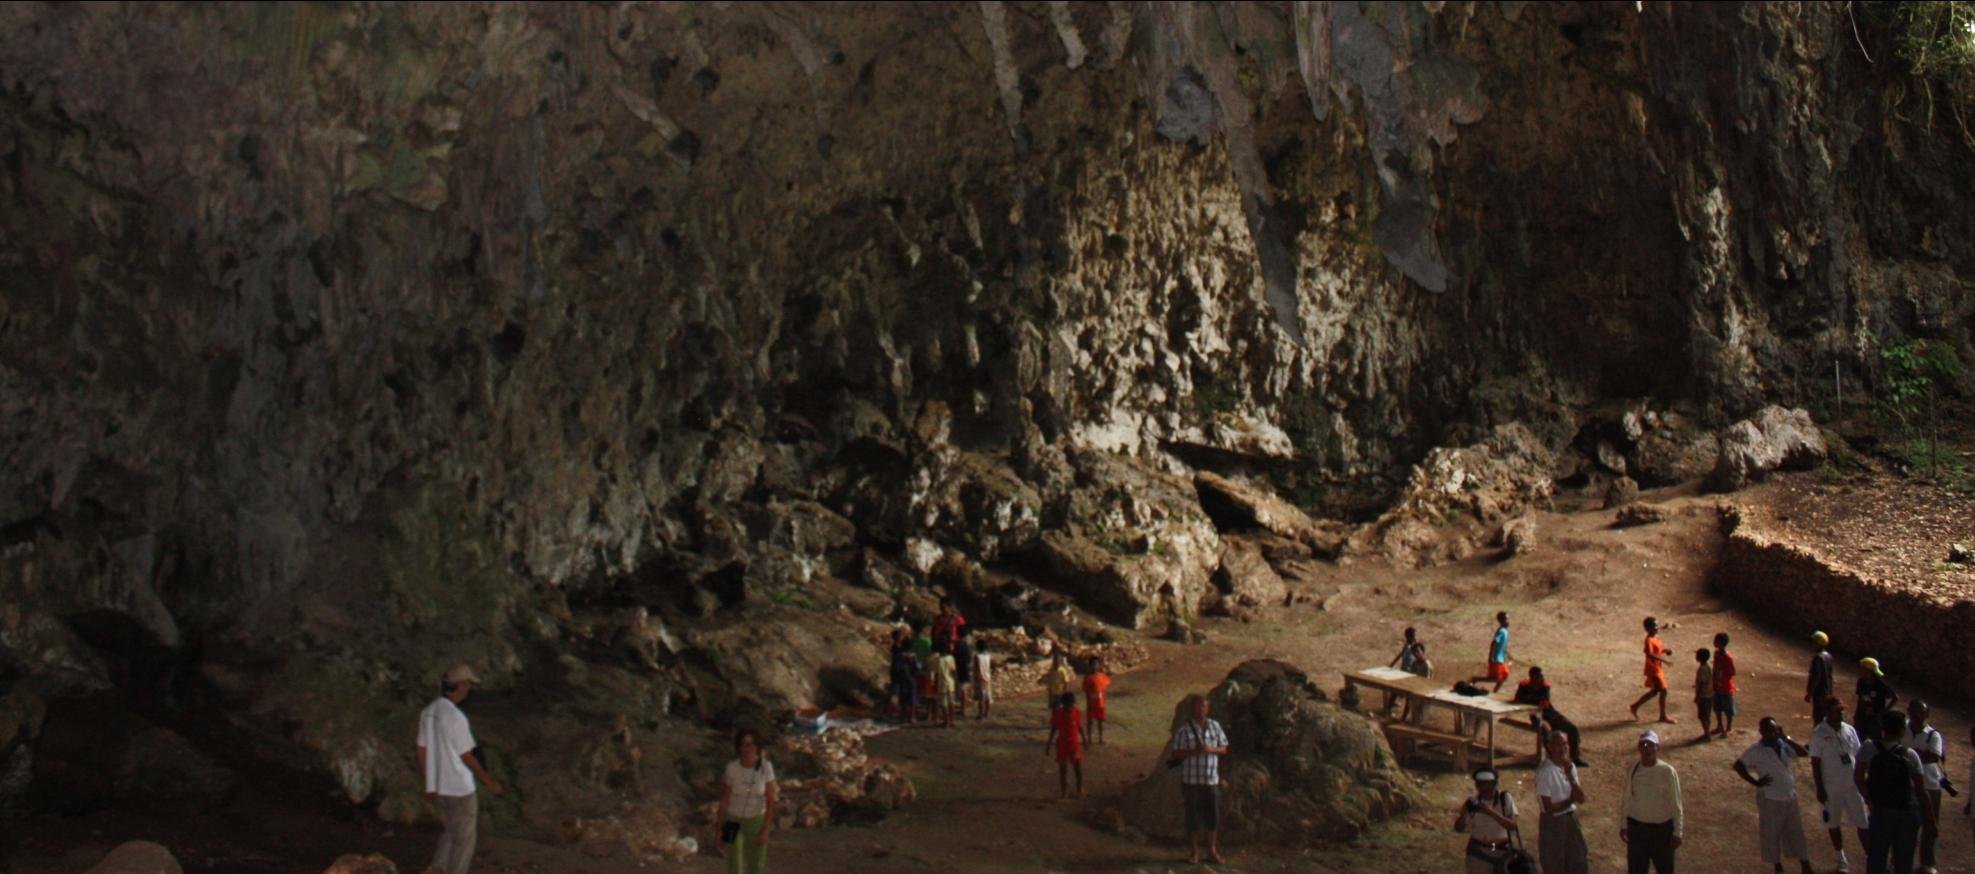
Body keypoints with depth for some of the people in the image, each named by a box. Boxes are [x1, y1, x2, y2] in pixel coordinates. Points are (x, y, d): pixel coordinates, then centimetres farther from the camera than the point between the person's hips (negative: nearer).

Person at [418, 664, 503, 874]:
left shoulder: (428, 712, 1)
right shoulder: (455, 717, -23)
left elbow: (422, 751, 9)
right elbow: (467, 757, -17)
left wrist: (430, 783, 20)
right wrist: (489, 782, -6)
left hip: (438, 788, 8)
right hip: (459, 789, -8)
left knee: (453, 832, 24)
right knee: (464, 839, 8)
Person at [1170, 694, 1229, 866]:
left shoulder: (1215, 726, 4)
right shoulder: (1184, 729, -6)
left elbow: (1224, 749, 9)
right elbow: (1176, 754, -6)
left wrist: (1211, 749, -12)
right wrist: (1194, 751, -21)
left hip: (1211, 779, 3)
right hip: (1191, 779, -3)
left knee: (1213, 816, 5)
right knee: (1193, 816, 3)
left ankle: (1212, 851, 18)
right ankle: (1195, 852, 15)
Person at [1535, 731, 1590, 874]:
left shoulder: (1570, 766, 1)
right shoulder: (1545, 771, -20)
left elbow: (1581, 799, -4)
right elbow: (1549, 808, -21)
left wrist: (1570, 776, -17)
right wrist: (1571, 800, -6)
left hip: (1571, 819, 7)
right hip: (1553, 823, -7)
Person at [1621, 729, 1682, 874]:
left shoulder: (1668, 772, -13)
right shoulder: (1633, 771, -3)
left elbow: (1676, 805, -8)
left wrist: (1677, 833, -6)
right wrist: (1623, 826, 9)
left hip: (1662, 828, -2)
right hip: (1636, 828, 2)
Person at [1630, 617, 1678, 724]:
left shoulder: (1656, 637, 7)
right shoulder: (1649, 640, -23)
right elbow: (1650, 654, -37)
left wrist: (1665, 649, 1)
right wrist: (1664, 660, -40)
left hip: (1658, 668, 10)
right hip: (1653, 670, -10)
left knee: (1654, 691, 19)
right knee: (1663, 691, -2)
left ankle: (1635, 706, 30)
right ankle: (1663, 716, 10)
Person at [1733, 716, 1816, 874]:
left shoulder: (1784, 745, -2)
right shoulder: (1756, 750, -15)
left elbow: (1804, 753, -13)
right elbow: (1738, 765, -16)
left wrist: (1786, 738, -18)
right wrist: (1755, 782, -17)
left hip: (1790, 796, 4)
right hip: (1770, 799, -4)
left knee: (1796, 833, 12)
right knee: (1772, 835, 9)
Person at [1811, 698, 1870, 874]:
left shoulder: (1849, 730, 1)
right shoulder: (1819, 734, -13)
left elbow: (1858, 758, 8)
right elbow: (1815, 764, -11)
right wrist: (1820, 790, -12)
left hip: (1853, 785, 3)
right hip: (1831, 787, -3)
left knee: (1863, 823, 4)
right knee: (1834, 823, 11)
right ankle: (1841, 859, 27)